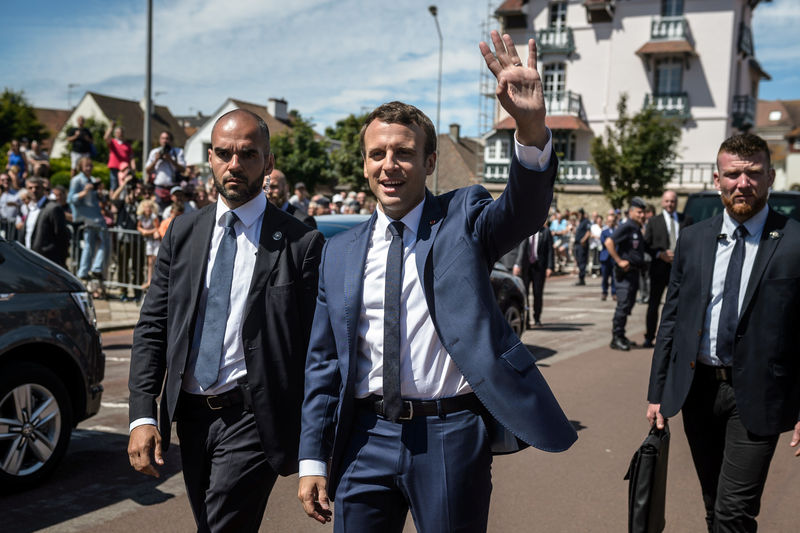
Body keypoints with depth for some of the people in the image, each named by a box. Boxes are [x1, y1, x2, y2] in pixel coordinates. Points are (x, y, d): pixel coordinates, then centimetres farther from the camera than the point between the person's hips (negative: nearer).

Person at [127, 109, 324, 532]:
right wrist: (142, 416, -4)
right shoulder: (182, 233, 6)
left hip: (252, 418, -5)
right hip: (190, 416, 5)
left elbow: (315, 349, -8)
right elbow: (151, 328, 5)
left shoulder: (301, 243, -8)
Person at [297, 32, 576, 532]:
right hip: (368, 435, 3)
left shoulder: (462, 220, 0)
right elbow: (323, 364, 8)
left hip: (450, 437, -2)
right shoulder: (340, 253, 7)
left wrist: (532, 126, -41)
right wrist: (313, 460, 5)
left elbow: (525, 209, -22)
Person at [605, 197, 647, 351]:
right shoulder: (626, 227, -12)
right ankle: (616, 338, -4)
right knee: (623, 304, -9)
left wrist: (641, 264, 16)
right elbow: (609, 242, -23)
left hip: (634, 271, 9)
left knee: (629, 304, 12)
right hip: (625, 271, -9)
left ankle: (620, 336, 21)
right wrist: (619, 261, -21)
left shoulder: (638, 230, 16)